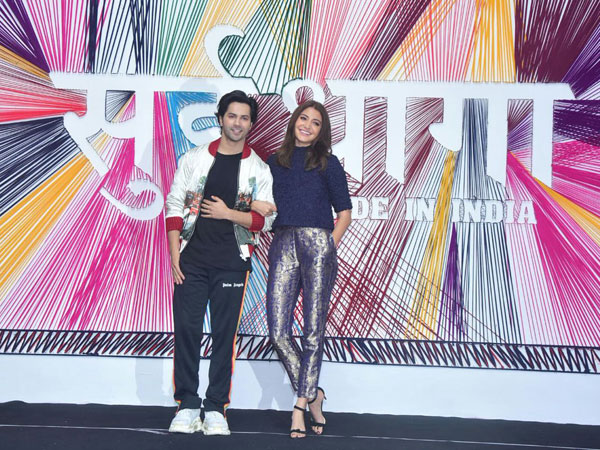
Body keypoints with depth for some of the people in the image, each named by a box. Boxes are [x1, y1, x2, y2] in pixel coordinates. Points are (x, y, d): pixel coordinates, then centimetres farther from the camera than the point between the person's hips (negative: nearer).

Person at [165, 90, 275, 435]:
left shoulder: (259, 170, 6)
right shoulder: (194, 159, 7)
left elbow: (265, 219, 3)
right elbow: (175, 206, 5)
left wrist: (228, 213, -12)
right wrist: (175, 254, -2)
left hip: (232, 263, 0)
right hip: (192, 260, 1)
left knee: (225, 335, 2)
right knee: (187, 329, -1)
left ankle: (216, 408, 10)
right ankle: (187, 406, 9)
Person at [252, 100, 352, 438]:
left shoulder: (328, 163, 9)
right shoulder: (275, 162, 18)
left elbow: (345, 211, 9)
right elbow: (260, 202, 22)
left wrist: (330, 245, -2)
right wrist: (256, 205, 0)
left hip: (318, 243, -3)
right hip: (283, 245, 3)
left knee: (314, 330, -3)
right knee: (278, 331, -5)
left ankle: (301, 404, 7)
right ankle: (313, 394, 12)